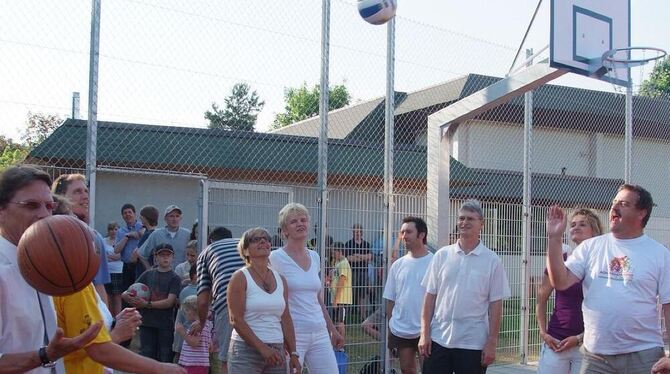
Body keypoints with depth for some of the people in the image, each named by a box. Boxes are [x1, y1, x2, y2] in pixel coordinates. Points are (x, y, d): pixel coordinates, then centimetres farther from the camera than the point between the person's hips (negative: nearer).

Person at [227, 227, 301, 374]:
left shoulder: (280, 279, 13)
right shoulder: (240, 277, -4)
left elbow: (286, 319, 13)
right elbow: (236, 320, -11)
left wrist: (293, 354, 7)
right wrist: (263, 348, -16)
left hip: (276, 352, 5)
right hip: (246, 350, -5)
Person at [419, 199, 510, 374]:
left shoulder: (492, 261, -2)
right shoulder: (441, 255, 4)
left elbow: (495, 305, -2)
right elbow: (430, 296, 5)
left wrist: (492, 342, -5)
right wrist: (424, 333, 0)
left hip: (473, 343, -2)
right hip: (438, 339, 2)